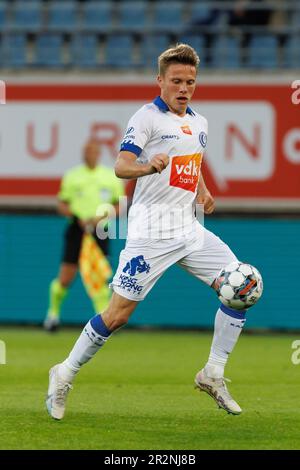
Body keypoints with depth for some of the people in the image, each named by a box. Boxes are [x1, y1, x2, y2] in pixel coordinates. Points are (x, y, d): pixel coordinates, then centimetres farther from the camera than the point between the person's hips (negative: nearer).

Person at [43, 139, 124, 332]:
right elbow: (62, 205, 8)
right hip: (77, 229, 0)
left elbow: (119, 206, 9)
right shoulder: (72, 176, 6)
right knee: (65, 279, -1)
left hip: (99, 231, 0)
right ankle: (54, 311, 23)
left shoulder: (111, 177, 6)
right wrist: (78, 217, -10)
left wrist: (101, 218, -8)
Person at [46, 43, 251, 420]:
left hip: (190, 230, 7)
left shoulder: (199, 123, 14)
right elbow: (120, 166, -20)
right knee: (118, 315, -9)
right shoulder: (147, 117, -9)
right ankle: (64, 377, 9)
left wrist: (203, 191, 12)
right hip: (152, 234, -7)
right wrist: (147, 166, -40)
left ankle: (213, 375, 9)